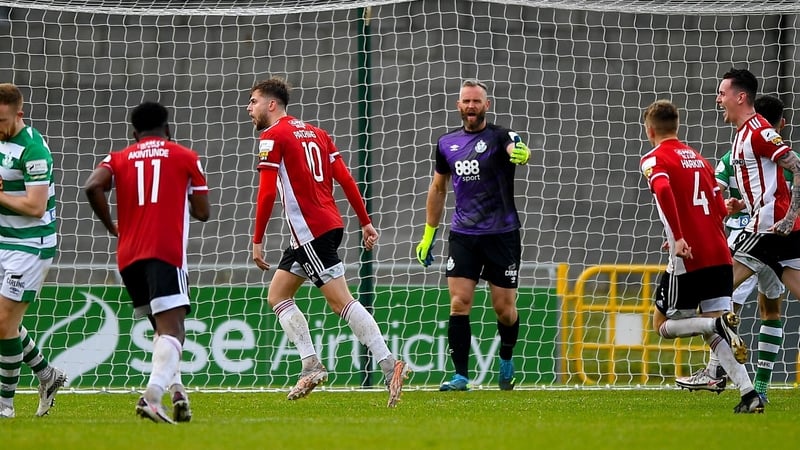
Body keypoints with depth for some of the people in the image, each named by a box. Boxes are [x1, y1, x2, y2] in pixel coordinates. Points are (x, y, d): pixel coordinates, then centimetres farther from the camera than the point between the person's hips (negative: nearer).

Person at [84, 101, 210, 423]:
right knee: (172, 330, -15)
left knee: (163, 327, 21)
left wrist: (111, 226, 8)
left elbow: (93, 186, -4)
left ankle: (175, 387, 7)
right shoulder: (186, 157, 12)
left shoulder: (119, 159, 17)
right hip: (166, 252, -4)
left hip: (128, 256, 4)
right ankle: (153, 394, -36)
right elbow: (202, 212, 9)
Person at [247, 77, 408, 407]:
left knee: (340, 301, -10)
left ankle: (389, 365, -16)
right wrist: (365, 222, 14)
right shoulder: (315, 133, 17)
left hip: (310, 229, -9)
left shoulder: (272, 136, -6)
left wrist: (257, 241, -9)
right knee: (277, 296, 13)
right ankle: (311, 366, 5)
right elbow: (345, 179, 13)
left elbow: (267, 193, -13)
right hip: (330, 224, 9)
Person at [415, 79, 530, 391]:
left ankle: (506, 359, 30)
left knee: (504, 308, 2)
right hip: (463, 235, 3)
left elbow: (516, 149, -30)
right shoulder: (447, 144, 8)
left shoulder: (499, 137, -6)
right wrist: (429, 234, 19)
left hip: (502, 234, -3)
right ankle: (461, 375, -7)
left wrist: (521, 153, -55)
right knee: (459, 303, -10)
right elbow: (438, 188, 20)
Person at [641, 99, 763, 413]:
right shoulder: (698, 159, 20)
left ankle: (719, 324, -19)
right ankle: (749, 394, -13)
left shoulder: (654, 159, -1)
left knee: (663, 325, 9)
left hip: (689, 259, -6)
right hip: (720, 255, 6)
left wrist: (678, 238, -25)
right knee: (716, 334, 6)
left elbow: (663, 190, -23)